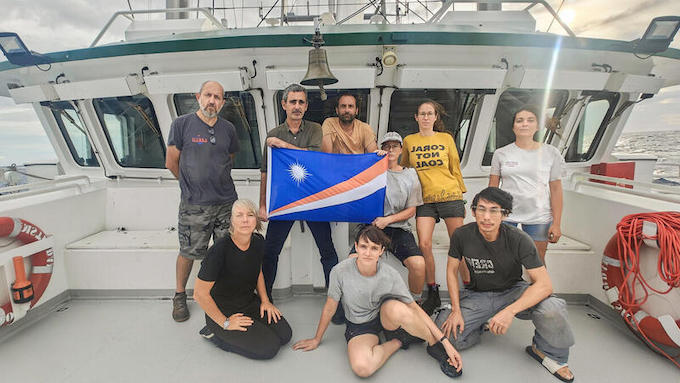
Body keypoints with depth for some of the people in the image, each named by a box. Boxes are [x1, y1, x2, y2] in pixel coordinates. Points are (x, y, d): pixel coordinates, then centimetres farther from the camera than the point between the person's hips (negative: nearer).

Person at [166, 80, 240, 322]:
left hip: (227, 202, 3)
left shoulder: (228, 129, 9)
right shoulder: (182, 124, -1)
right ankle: (179, 296, 30)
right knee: (188, 252, 7)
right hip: (194, 205, -3)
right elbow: (171, 163, 3)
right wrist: (191, 183, 11)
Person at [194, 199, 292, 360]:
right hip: (223, 311, -6)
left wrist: (265, 301, 5)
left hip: (250, 303, 7)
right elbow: (200, 294, -22)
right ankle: (215, 333, 5)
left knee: (285, 334, -2)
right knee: (269, 348, -12)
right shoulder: (220, 249, -27)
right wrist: (225, 323, -16)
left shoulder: (258, 242, -7)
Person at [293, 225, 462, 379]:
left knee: (397, 309, -38)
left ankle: (434, 345, -10)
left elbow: (415, 308, -14)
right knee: (361, 367, -32)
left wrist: (445, 341, -18)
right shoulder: (340, 272, -22)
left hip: (386, 317, 0)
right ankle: (399, 341, -3)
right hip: (359, 325, 1)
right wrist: (317, 339, 4)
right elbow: (330, 308, -7)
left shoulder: (390, 275, -20)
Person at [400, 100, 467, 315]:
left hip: (450, 197, 0)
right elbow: (402, 166, 20)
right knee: (424, 244, -9)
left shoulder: (446, 138, 7)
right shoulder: (409, 141, 9)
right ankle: (432, 293, 7)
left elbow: (455, 169, 12)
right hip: (425, 200, 1)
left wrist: (461, 196, 11)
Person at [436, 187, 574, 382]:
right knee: (444, 332, -18)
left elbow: (545, 284, -24)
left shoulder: (518, 239, -21)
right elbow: (452, 270, -3)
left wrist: (510, 311, -37)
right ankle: (482, 323, 15)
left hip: (512, 291, -1)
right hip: (477, 295, 2)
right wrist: (456, 310, -11)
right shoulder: (462, 235, -16)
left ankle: (548, 351, 2)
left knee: (553, 309, -32)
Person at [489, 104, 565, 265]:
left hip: (538, 217, 0)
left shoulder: (551, 153, 3)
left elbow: (555, 189, 3)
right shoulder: (501, 153, 2)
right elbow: (493, 187, 5)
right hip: (506, 216, 0)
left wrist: (556, 223, -1)